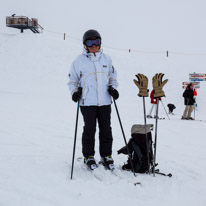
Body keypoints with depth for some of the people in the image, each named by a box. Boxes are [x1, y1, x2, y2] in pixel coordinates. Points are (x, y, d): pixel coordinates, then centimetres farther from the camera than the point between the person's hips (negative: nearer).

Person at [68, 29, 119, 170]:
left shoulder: (106, 59, 11)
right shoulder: (79, 60, 2)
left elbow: (112, 76, 22)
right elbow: (73, 80, 9)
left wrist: (113, 88, 5)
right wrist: (75, 92, -7)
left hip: (105, 101, 3)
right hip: (87, 102, -3)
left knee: (106, 130, 7)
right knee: (89, 130, 2)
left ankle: (106, 156, 19)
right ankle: (88, 156, 15)